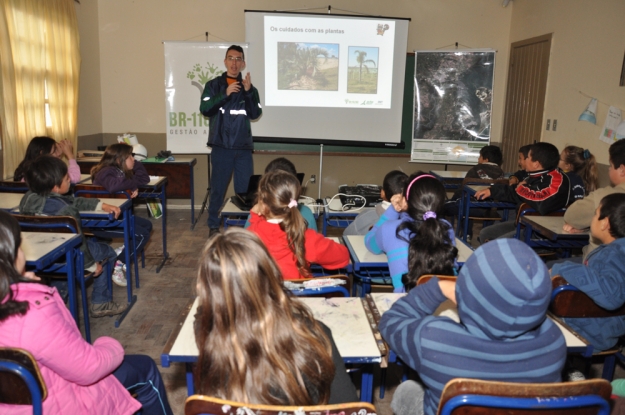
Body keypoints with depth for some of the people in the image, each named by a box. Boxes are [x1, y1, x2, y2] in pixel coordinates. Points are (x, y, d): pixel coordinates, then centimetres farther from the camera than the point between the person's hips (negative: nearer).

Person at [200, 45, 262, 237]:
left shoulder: (249, 87, 9)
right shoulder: (214, 85, 4)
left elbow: (255, 114, -3)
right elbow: (205, 109, -9)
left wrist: (249, 92, -16)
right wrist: (225, 94, -19)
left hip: (243, 148, 2)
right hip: (221, 147, -1)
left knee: (246, 190, 5)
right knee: (218, 189, 5)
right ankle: (213, 226, 18)